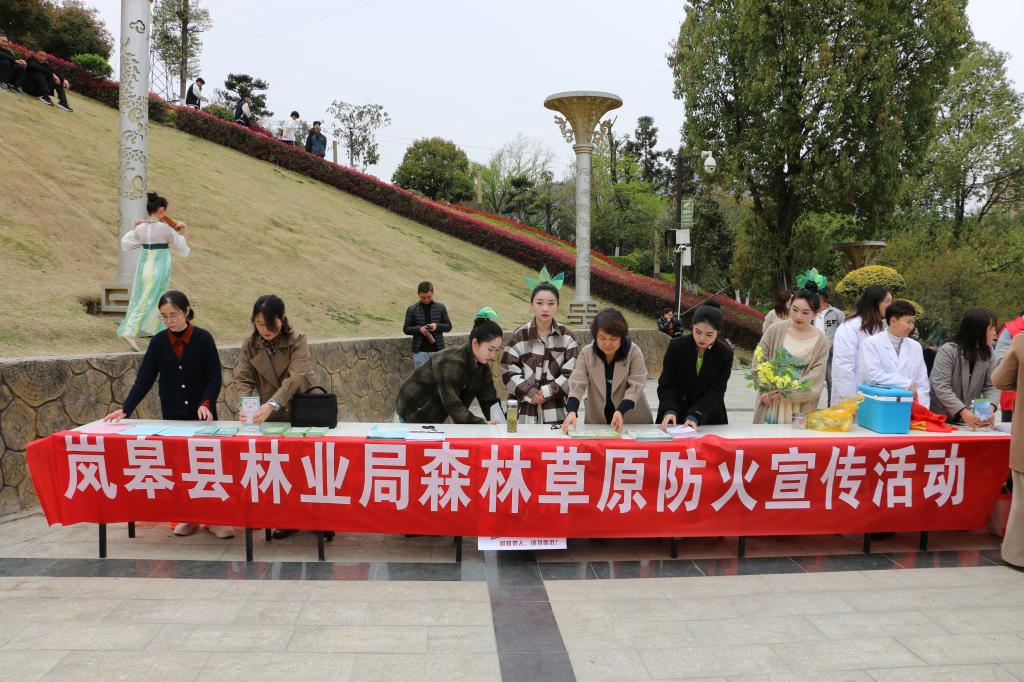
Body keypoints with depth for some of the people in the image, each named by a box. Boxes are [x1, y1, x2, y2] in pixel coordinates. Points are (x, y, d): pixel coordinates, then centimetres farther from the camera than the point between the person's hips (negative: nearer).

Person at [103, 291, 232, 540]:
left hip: (202, 415, -2)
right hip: (172, 416, 3)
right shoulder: (158, 342, -1)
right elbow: (144, 379, -2)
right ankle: (188, 518, 19)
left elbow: (214, 378, -7)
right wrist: (125, 409, -12)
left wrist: (206, 404, -22)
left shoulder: (203, 339, -8)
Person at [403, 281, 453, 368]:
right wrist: (419, 329, -16)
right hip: (420, 351, 0)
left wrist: (437, 326, -14)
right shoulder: (412, 309, -1)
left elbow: (448, 326, 6)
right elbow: (406, 329, 2)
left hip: (437, 350, 1)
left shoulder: (440, 307, 1)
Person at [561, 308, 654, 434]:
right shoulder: (586, 353, -2)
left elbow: (636, 385, -12)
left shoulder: (634, 352, -6)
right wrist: (572, 411, -27)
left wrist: (620, 411, -28)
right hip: (596, 422, 1)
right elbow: (577, 383, -10)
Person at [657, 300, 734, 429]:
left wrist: (695, 416, -28)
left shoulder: (725, 354, -8)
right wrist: (669, 410, -27)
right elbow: (666, 385, -9)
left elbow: (716, 391, -14)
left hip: (710, 419, 0)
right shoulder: (676, 346, -9)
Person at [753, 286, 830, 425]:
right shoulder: (775, 330, -1)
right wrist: (764, 390, -8)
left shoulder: (821, 341, -2)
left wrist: (784, 392, -15)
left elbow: (815, 381, -6)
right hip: (770, 403, 0)